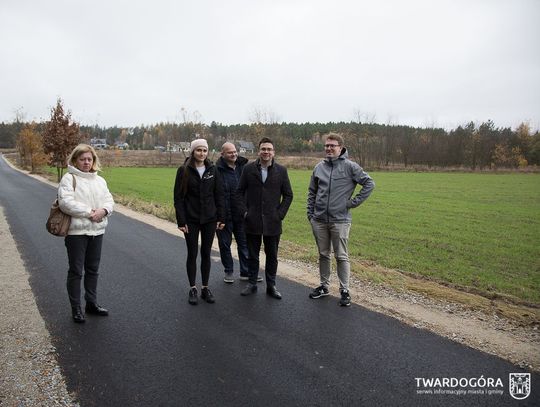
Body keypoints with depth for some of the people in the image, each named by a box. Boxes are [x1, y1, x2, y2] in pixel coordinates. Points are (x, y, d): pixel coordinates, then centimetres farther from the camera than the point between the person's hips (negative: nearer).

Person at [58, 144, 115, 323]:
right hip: (76, 231, -6)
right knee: (76, 271, 4)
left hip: (97, 230, 6)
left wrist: (103, 210, -15)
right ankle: (76, 308, 17)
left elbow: (109, 200, 6)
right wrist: (90, 212, -19)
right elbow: (66, 203, -19)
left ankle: (91, 303, 30)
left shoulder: (100, 180, 12)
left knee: (93, 269, 16)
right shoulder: (69, 178, -7)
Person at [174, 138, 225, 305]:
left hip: (210, 219, 2)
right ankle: (192, 289, 19)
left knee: (206, 253, 10)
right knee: (192, 253, 7)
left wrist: (221, 217, 0)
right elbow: (178, 197, -5)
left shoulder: (213, 170, 2)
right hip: (191, 219, -2)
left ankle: (205, 288, 22)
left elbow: (219, 195, 4)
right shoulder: (184, 170, -5)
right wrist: (181, 221, -10)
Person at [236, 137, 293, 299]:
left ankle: (271, 286, 23)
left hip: (272, 222, 0)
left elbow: (288, 195, 5)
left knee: (272, 256, 10)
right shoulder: (249, 169, 1)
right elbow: (240, 192, 5)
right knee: (252, 255, 11)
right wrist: (244, 211, -3)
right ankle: (252, 283, 26)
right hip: (252, 222, 0)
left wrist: (280, 214, -3)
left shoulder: (281, 170, 1)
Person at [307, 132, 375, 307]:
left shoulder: (349, 166, -6)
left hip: (340, 220, -4)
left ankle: (344, 290, 16)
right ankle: (324, 286, 29)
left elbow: (369, 183, -5)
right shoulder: (319, 167, 6)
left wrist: (354, 202, -8)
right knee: (323, 255, 15)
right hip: (319, 220, 4)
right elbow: (312, 192, 15)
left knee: (341, 256, 3)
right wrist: (310, 213, 9)